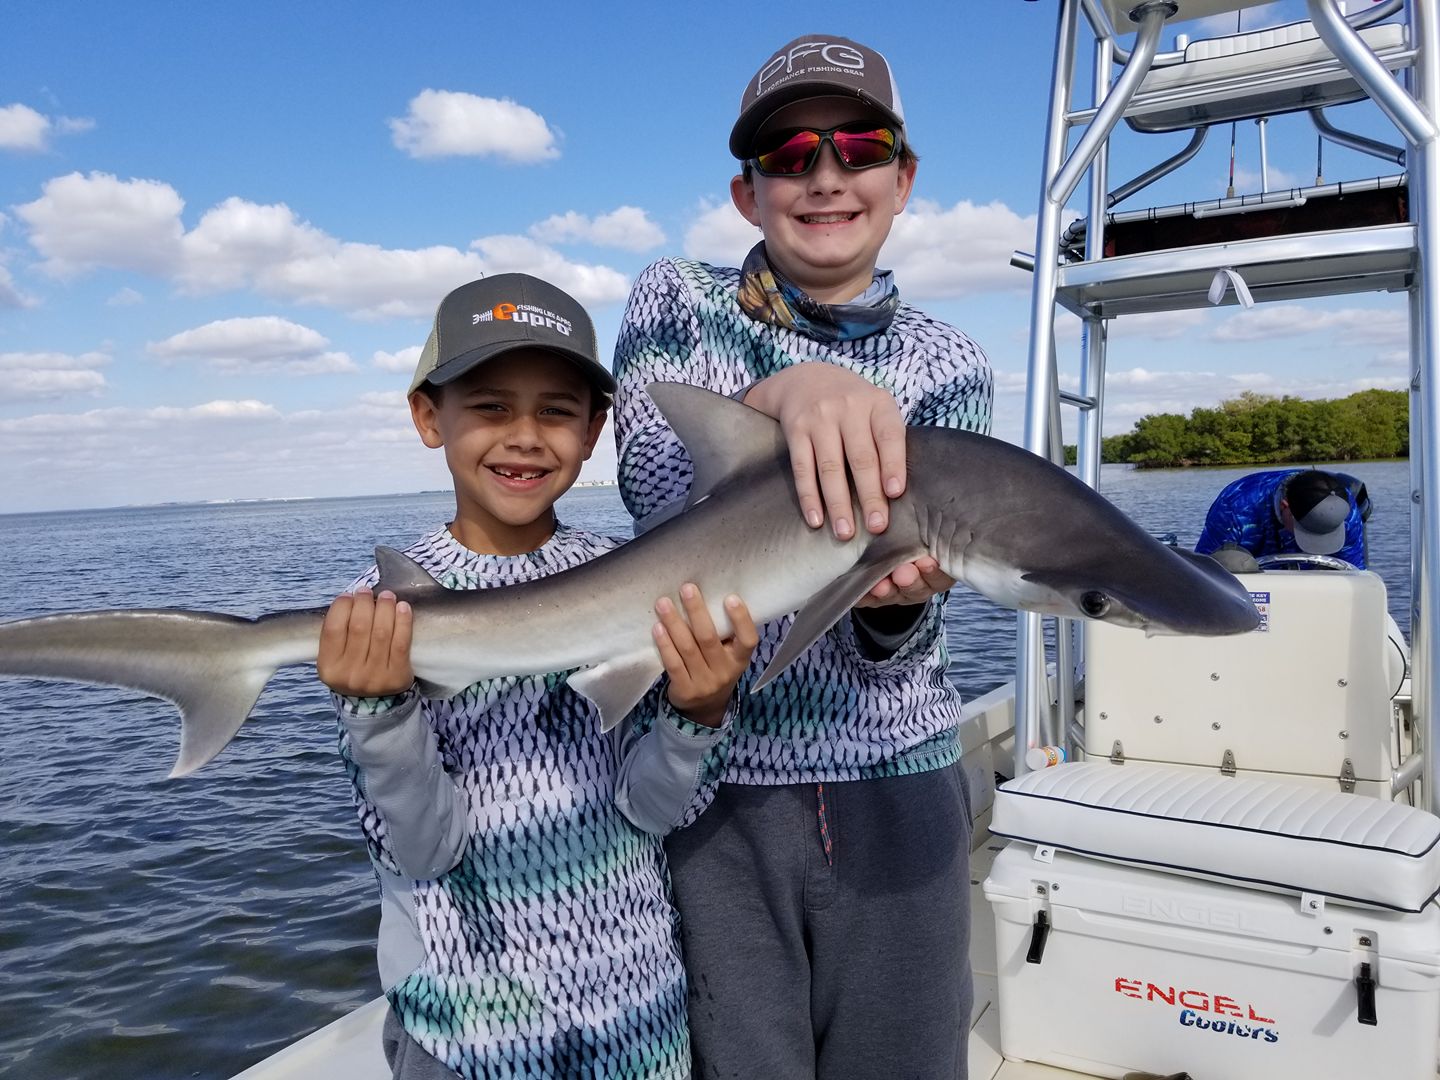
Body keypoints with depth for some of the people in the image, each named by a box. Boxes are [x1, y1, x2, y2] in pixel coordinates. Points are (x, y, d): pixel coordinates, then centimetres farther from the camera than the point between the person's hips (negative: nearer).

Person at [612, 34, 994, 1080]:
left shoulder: (945, 363, 1)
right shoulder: (676, 304, 0)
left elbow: (896, 648, -6)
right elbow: (656, 492, -18)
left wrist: (894, 597, -30)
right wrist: (782, 395, -37)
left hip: (892, 794, 2)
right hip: (709, 789, -1)